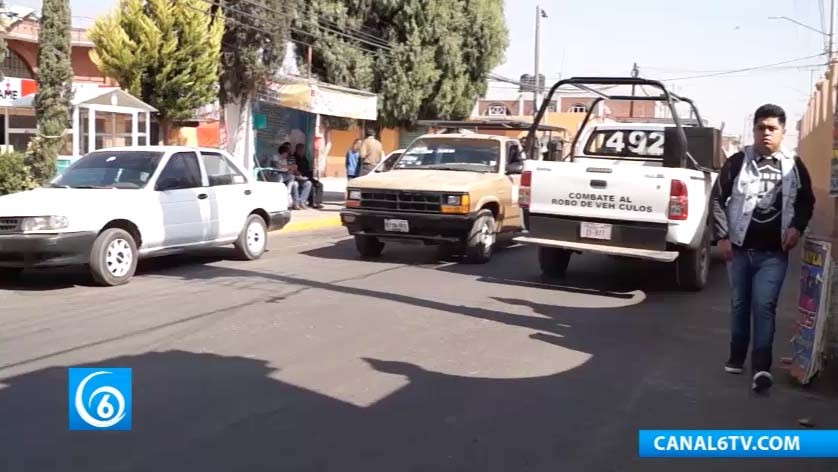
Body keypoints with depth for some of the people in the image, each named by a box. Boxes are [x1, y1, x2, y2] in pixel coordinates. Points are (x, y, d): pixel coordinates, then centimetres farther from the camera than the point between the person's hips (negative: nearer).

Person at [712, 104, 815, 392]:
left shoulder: (794, 166, 3)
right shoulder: (737, 162, -2)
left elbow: (807, 202, 15)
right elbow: (718, 199, 1)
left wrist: (797, 227, -3)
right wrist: (722, 236, -5)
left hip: (774, 252, -1)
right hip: (739, 248, 1)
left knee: (764, 305, -11)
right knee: (739, 303, 12)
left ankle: (761, 366, -10)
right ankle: (737, 357, 27)